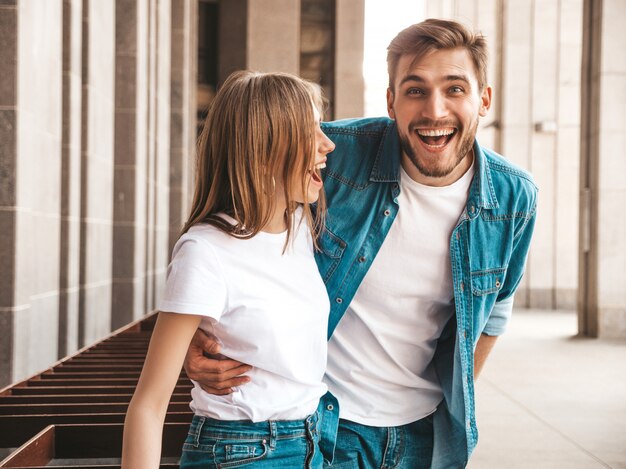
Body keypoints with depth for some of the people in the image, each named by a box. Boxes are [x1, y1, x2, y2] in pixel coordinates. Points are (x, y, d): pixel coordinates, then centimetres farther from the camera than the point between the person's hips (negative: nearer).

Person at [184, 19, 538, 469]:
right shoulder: (336, 154, -19)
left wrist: (459, 407, 12)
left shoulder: (515, 198, -9)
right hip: (321, 417, -2)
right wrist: (197, 336, -21)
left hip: (424, 429, 3)